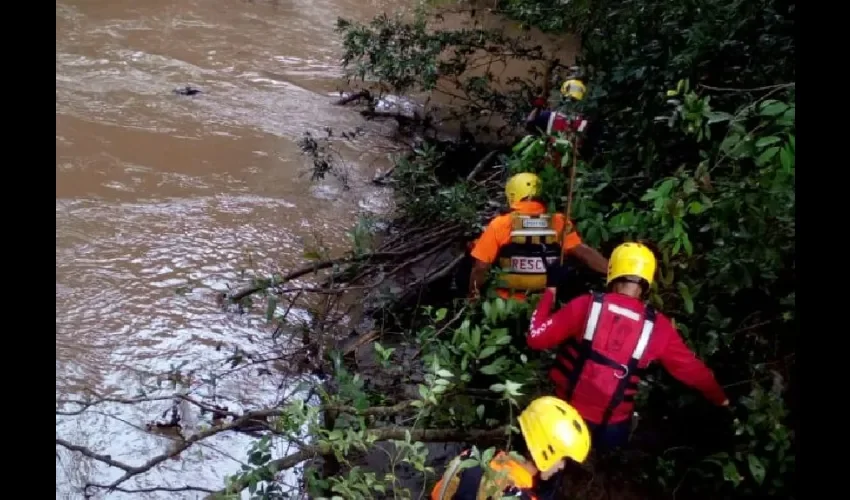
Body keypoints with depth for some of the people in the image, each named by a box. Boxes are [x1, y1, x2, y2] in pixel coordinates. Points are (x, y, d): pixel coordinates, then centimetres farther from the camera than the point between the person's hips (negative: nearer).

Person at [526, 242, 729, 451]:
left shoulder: (587, 305, -15)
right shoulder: (657, 326, -11)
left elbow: (536, 337, -10)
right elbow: (691, 369, 3)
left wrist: (550, 289, 1)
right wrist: (720, 398, 23)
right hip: (611, 426, 1)